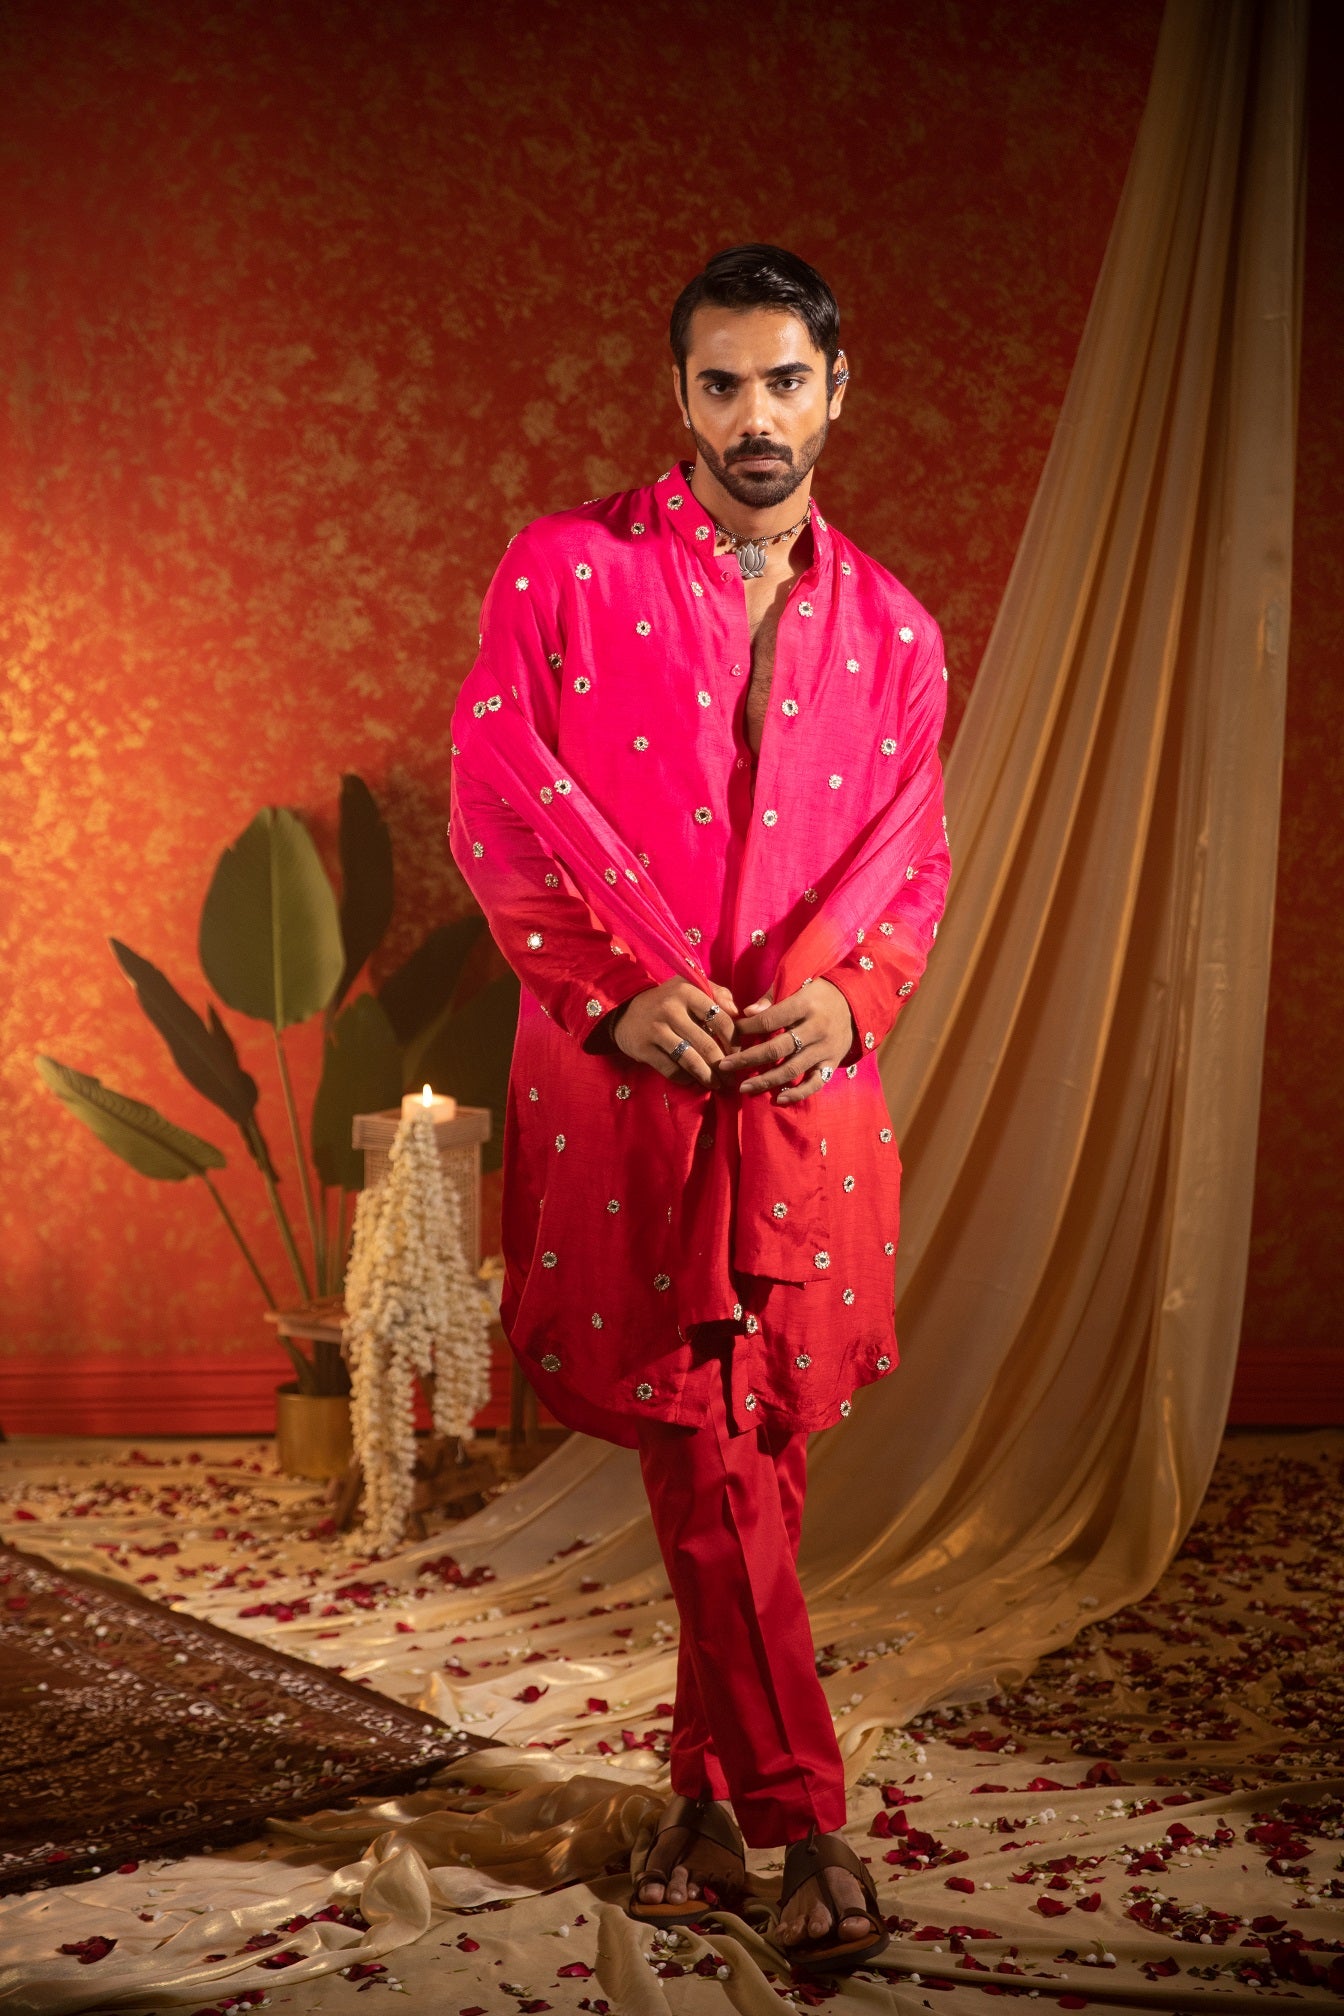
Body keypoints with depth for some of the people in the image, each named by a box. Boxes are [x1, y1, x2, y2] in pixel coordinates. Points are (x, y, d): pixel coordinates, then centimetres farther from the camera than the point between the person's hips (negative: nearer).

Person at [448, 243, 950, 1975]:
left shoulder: (893, 632, 10)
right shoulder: (562, 573, 1)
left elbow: (915, 867, 12)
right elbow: (493, 808, -3)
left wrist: (846, 1000, -8)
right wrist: (620, 990, -14)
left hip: (804, 1094, 3)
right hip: (618, 1083, -2)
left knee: (746, 1457, 9)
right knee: (706, 1459, -2)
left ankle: (712, 1791, 26)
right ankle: (805, 1822, 8)